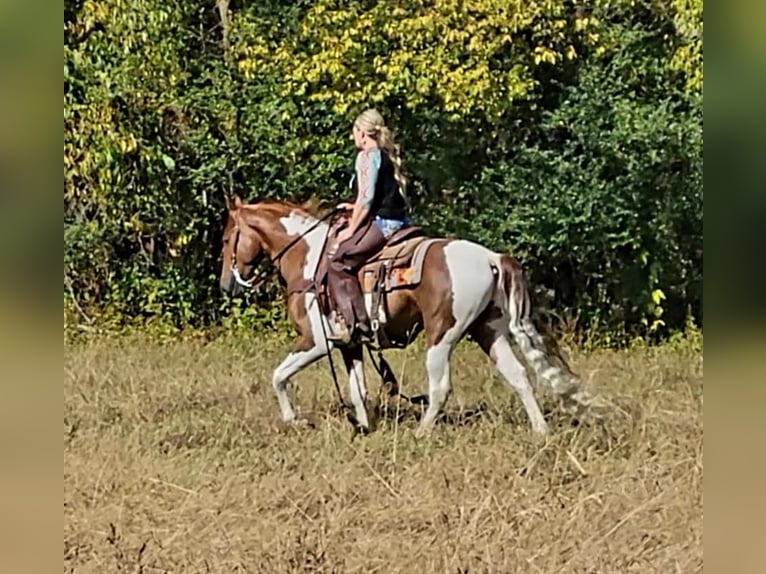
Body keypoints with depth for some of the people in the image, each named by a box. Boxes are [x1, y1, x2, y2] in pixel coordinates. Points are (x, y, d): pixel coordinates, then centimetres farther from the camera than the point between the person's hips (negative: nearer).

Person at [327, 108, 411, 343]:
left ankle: (359, 325, -21)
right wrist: (354, 209, 23)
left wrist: (351, 230, -5)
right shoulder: (388, 157, 20)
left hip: (381, 224, -10)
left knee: (339, 262, -11)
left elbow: (366, 199, -13)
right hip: (398, 223, 10)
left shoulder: (367, 156, -6)